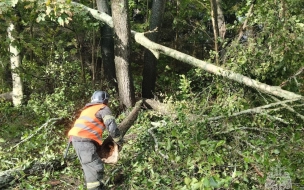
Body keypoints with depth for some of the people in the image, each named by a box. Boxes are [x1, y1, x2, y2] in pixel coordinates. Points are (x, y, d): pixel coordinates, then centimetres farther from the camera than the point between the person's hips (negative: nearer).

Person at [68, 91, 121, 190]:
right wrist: (118, 141, 6)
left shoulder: (88, 109, 29)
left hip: (76, 138, 9)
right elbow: (111, 126, -7)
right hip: (84, 140, -9)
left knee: (89, 165, 21)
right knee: (96, 168, -11)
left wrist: (99, 143, 28)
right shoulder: (103, 108, 3)